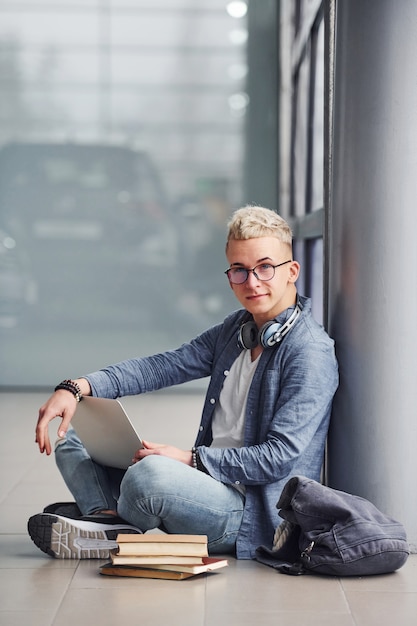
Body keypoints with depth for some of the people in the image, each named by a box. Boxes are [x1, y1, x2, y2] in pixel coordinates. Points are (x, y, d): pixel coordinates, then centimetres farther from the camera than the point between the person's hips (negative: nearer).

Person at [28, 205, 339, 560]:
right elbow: (164, 367, 6)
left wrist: (191, 459, -19)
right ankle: (115, 522, -17)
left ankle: (104, 513, -6)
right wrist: (78, 388, -7)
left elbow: (280, 457, -20)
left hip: (253, 516, -9)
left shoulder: (311, 352, -14)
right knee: (73, 439, 10)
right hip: (210, 483, 9)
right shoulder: (237, 329, 12)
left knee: (151, 473, -38)